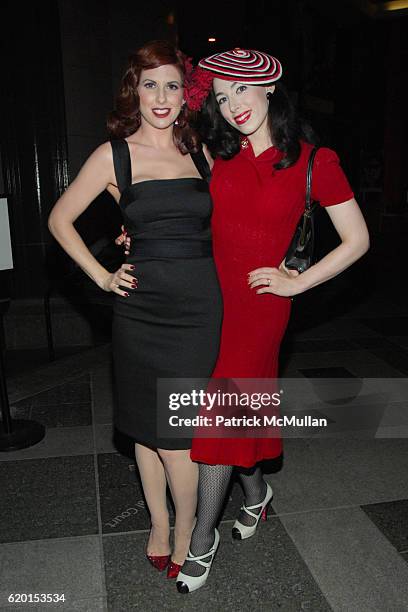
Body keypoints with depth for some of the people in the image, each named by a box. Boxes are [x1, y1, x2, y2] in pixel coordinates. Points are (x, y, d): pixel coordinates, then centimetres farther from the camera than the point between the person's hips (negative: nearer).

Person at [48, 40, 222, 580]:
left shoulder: (199, 152, 8)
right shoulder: (114, 155, 0)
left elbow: (217, 219, 24)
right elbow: (60, 219, 7)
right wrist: (102, 277, 0)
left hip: (199, 306, 1)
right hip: (141, 307, 0)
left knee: (175, 432, 3)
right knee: (145, 426, 12)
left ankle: (185, 533, 26)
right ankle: (159, 525, 34)